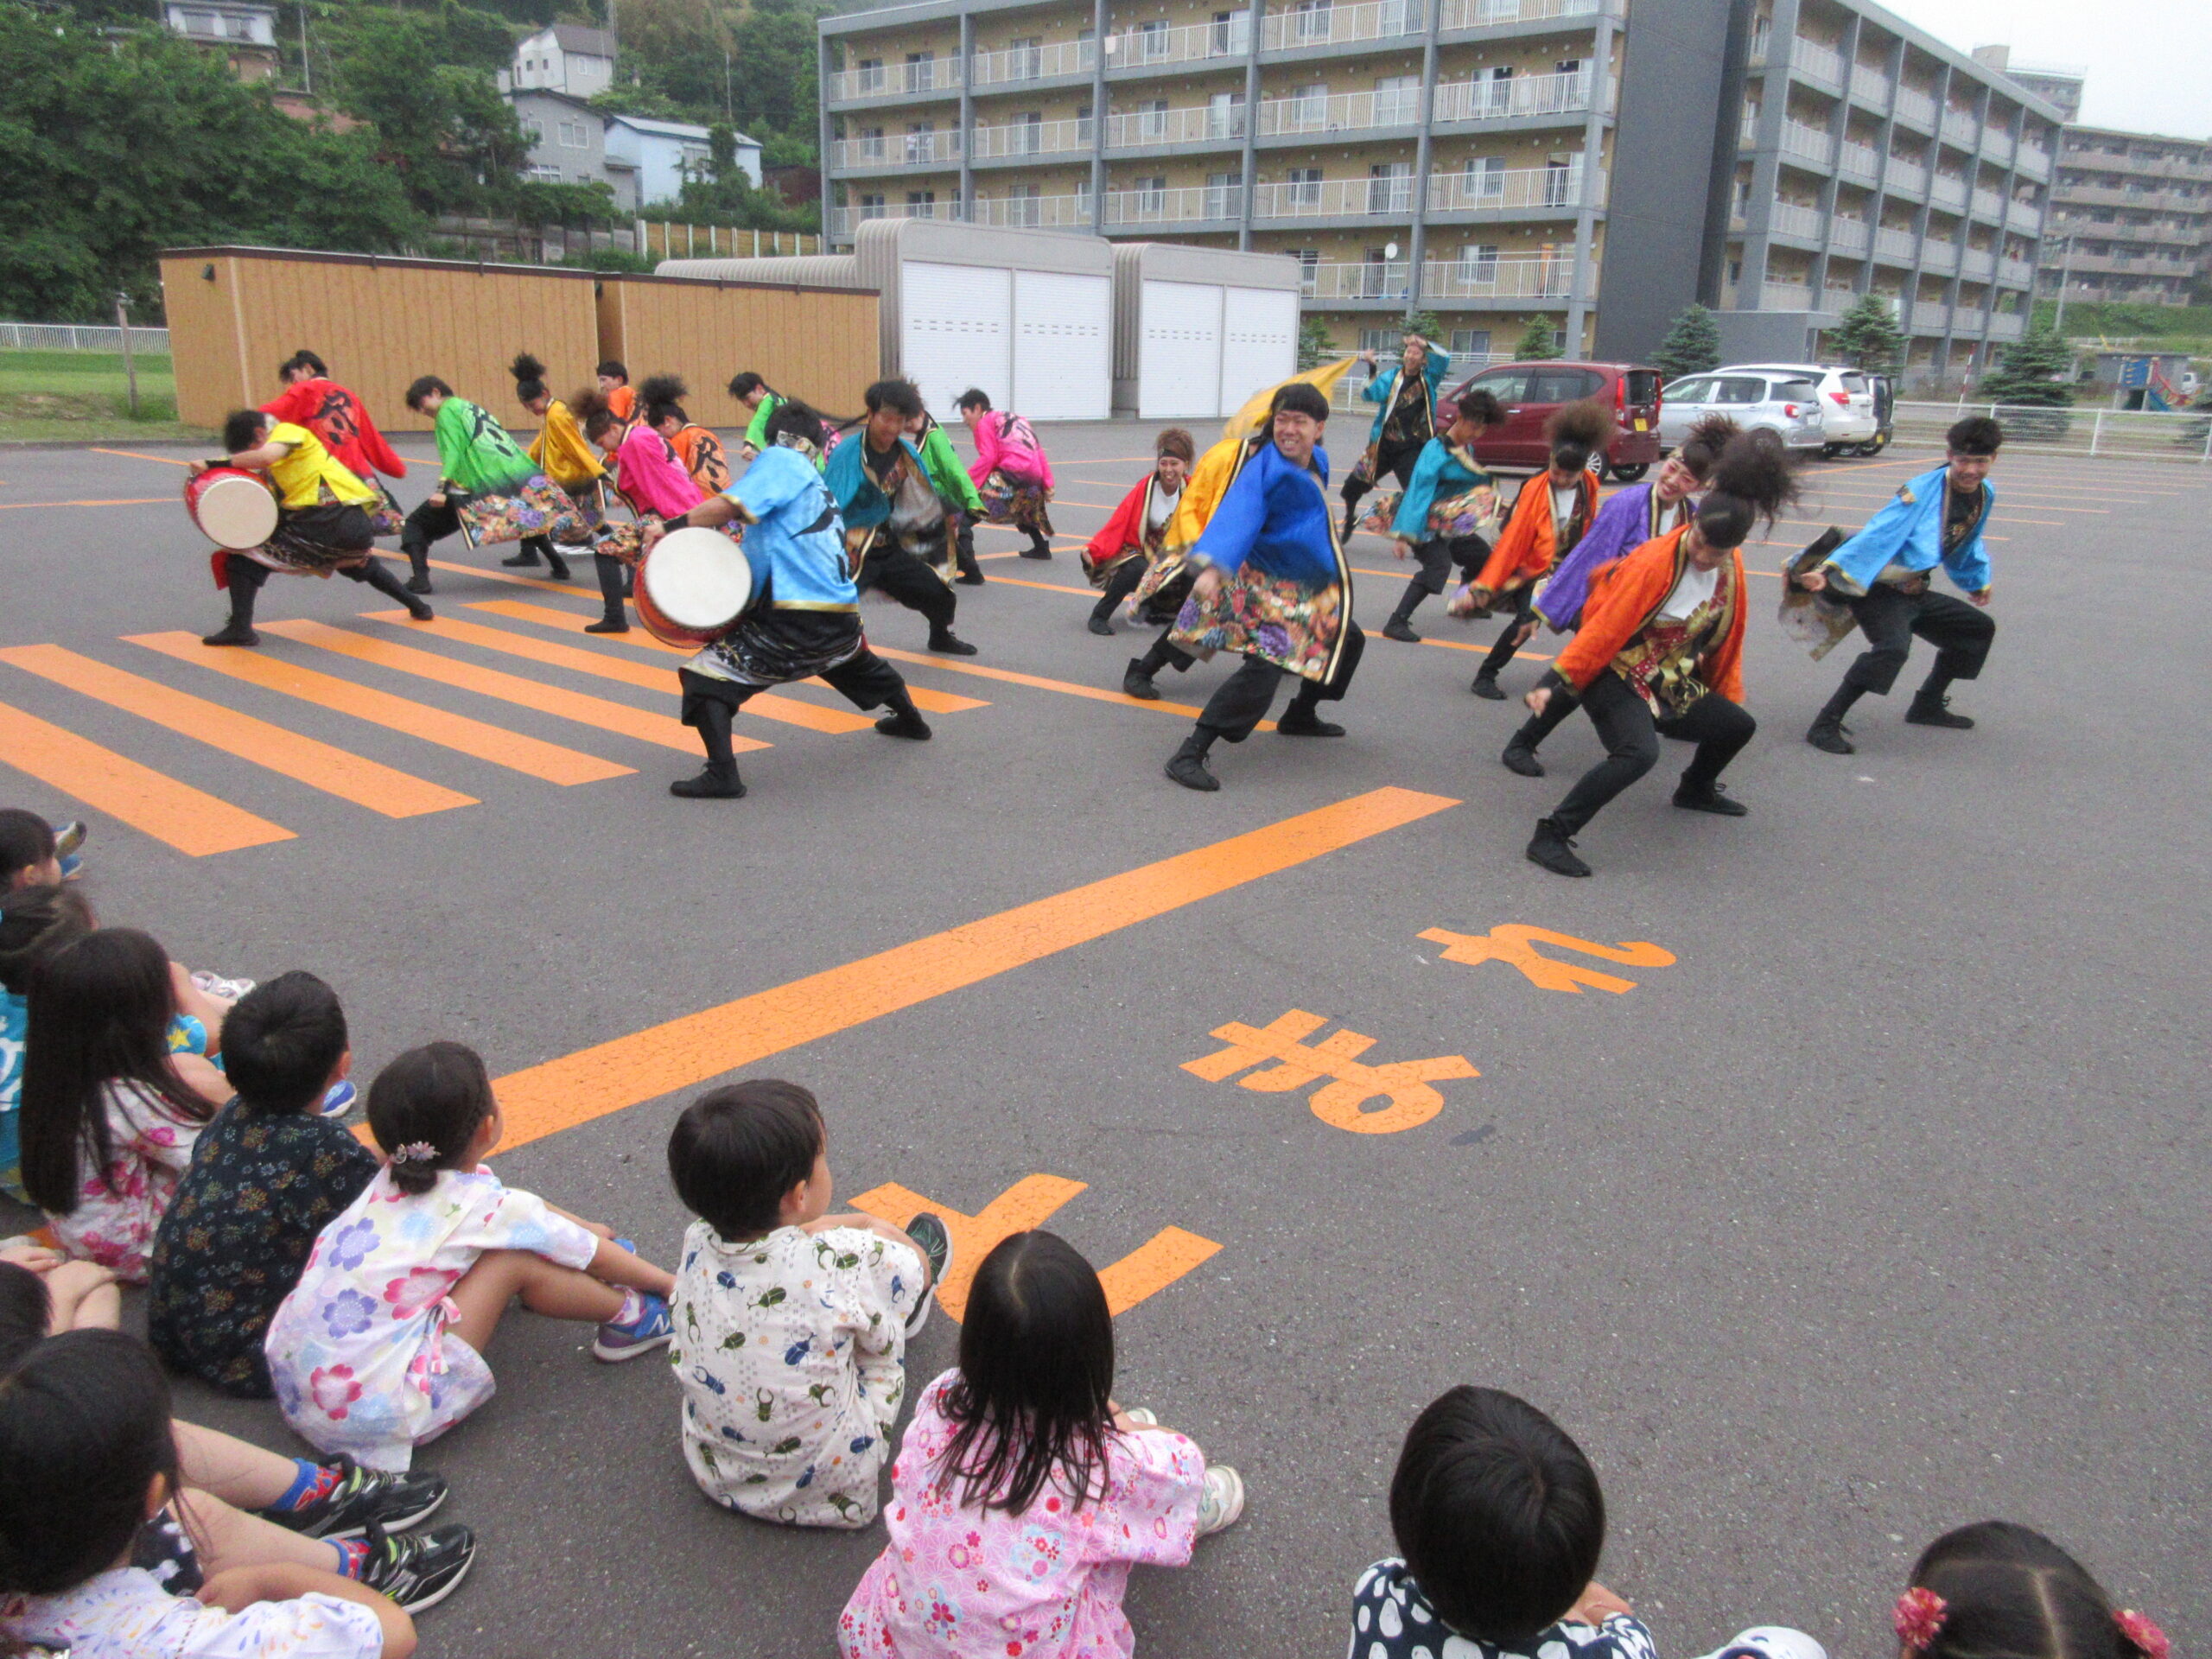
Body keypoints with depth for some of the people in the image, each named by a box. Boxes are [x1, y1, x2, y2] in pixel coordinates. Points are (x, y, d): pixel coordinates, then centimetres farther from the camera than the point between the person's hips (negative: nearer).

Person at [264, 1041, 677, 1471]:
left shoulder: (392, 1179, 5)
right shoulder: (485, 1209, -14)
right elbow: (597, 1257, 0)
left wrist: (582, 1227, 33)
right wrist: (671, 1284, 16)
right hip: (371, 1416, -8)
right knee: (516, 1261, -9)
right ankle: (627, 1319, 10)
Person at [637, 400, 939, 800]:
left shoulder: (778, 460, -1)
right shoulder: (819, 485, 23)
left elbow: (729, 504, -18)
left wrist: (671, 527, -12)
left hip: (797, 625, -9)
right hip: (842, 621, 9)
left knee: (705, 675, -6)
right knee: (857, 660, 40)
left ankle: (722, 776, -19)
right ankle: (910, 719, 60)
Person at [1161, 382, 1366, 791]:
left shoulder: (1318, 461, 3)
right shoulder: (1264, 469, -23)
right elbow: (1238, 519, -39)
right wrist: (1212, 569, -54)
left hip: (1311, 589, 10)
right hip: (1267, 591, -10)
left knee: (1348, 642, 27)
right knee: (1263, 669, -26)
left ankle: (1300, 716, 47)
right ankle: (1189, 754, -26)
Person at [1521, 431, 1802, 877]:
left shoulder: (1731, 571, 1)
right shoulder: (1655, 563, -23)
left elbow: (1726, 639, 14)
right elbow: (1604, 629, -26)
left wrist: (1726, 696, 22)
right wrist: (1553, 682, -30)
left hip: (1668, 681, 8)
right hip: (1614, 676, -8)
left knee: (1738, 725, 17)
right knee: (1640, 752, -32)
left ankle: (1696, 790, 48)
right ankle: (1551, 836, -30)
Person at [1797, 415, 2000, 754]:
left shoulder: (1985, 494, 5)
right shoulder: (1923, 491, -21)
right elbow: (1878, 535, -28)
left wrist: (1978, 582, 35)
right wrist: (1830, 571, -38)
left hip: (1914, 591, 9)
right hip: (1879, 590, -9)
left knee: (1979, 628, 22)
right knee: (1893, 647, -34)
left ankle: (1928, 704, 34)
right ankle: (1826, 724, -29)